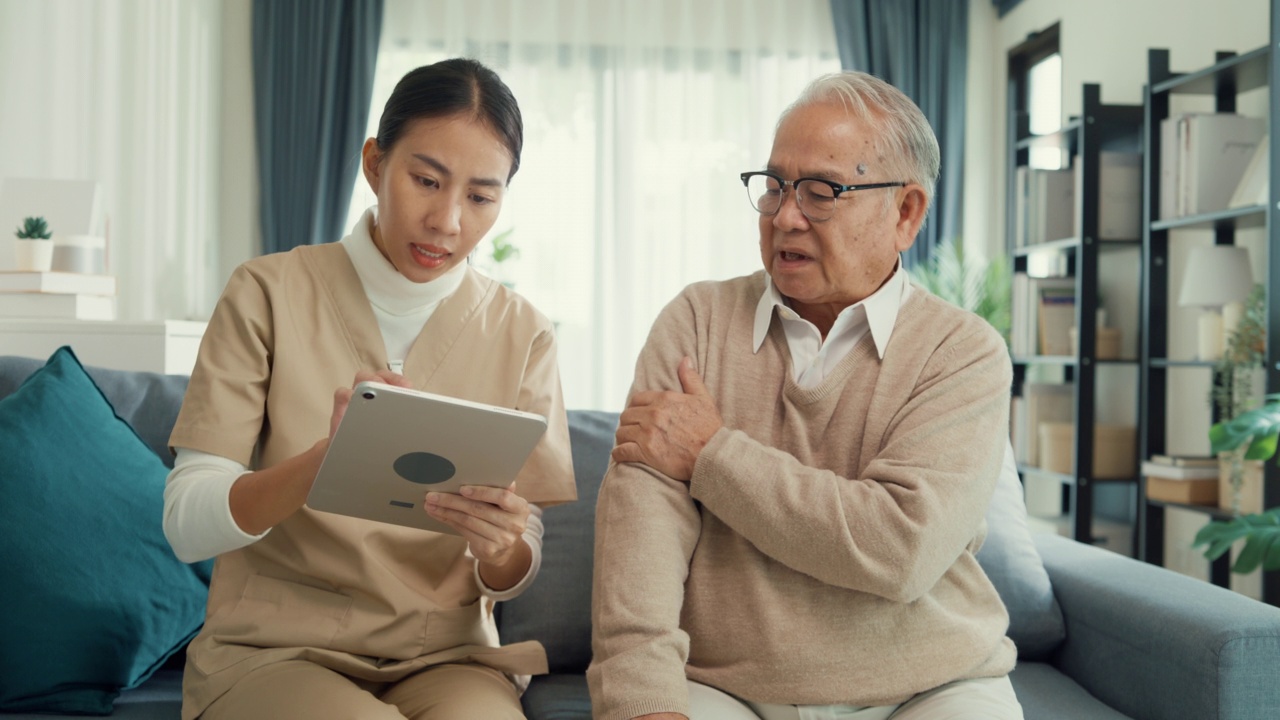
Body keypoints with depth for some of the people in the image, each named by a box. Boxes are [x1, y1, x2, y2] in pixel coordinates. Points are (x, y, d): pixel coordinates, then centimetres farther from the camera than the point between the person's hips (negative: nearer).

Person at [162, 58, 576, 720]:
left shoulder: (521, 334, 2)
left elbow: (512, 577, 3)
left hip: (445, 656, 1)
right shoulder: (269, 292, -4)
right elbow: (187, 524, -10)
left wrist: (499, 549, -22)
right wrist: (328, 458, -29)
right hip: (273, 648, -1)